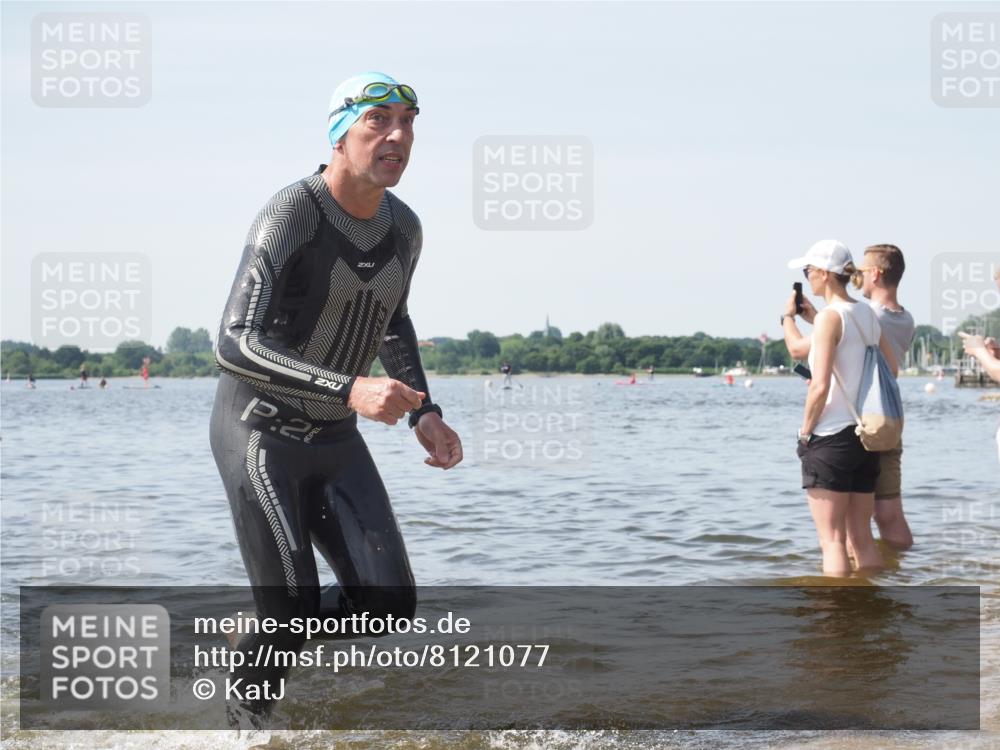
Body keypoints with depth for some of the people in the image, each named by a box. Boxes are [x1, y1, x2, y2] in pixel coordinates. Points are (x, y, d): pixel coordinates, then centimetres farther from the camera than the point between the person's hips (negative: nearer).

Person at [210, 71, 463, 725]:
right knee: (293, 616, -7)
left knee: (390, 606, -3)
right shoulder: (291, 214, -23)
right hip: (259, 432, -6)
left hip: (334, 441, 6)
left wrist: (426, 415, 5)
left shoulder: (403, 228, 0)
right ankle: (247, 714, 24)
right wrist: (350, 392, -43)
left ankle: (262, 632, 25)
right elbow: (236, 347, -32)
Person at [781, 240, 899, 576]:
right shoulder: (867, 314, 9)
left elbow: (820, 386, -20)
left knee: (832, 540, -4)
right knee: (862, 538, 12)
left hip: (830, 438, -8)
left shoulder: (830, 317, -13)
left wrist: (805, 431, -7)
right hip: (865, 435, 8)